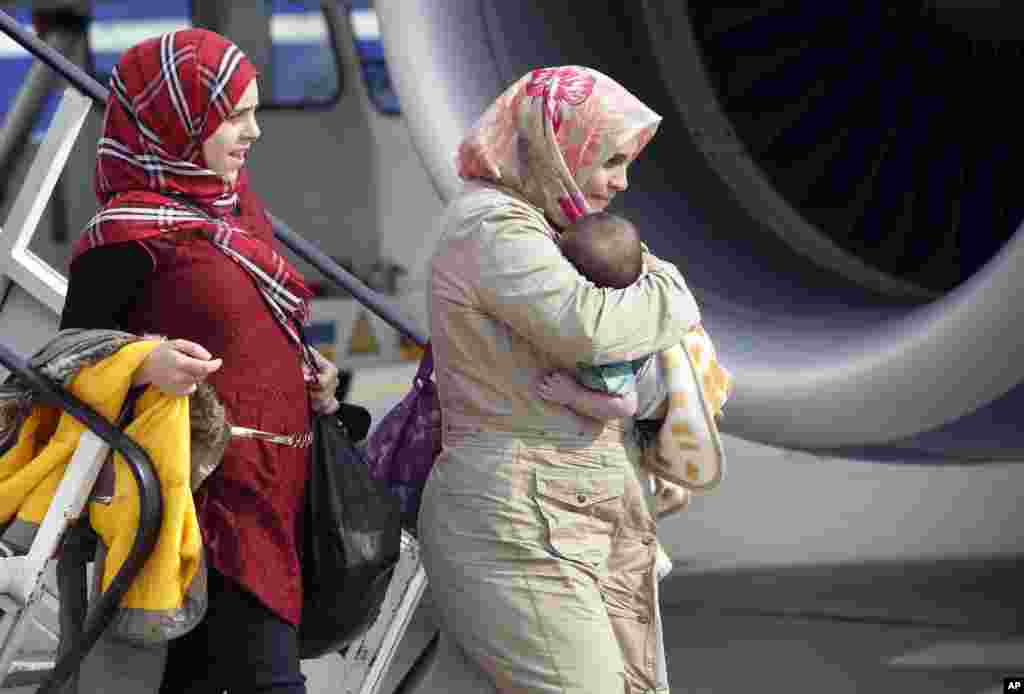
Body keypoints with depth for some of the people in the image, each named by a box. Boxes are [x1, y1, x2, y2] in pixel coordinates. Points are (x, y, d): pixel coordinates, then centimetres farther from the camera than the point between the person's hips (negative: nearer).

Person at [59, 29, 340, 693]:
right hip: (213, 491, -8)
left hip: (277, 485, 8)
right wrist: (145, 363, -28)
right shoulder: (128, 233, -10)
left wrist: (310, 367, 9)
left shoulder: (235, 202, 14)